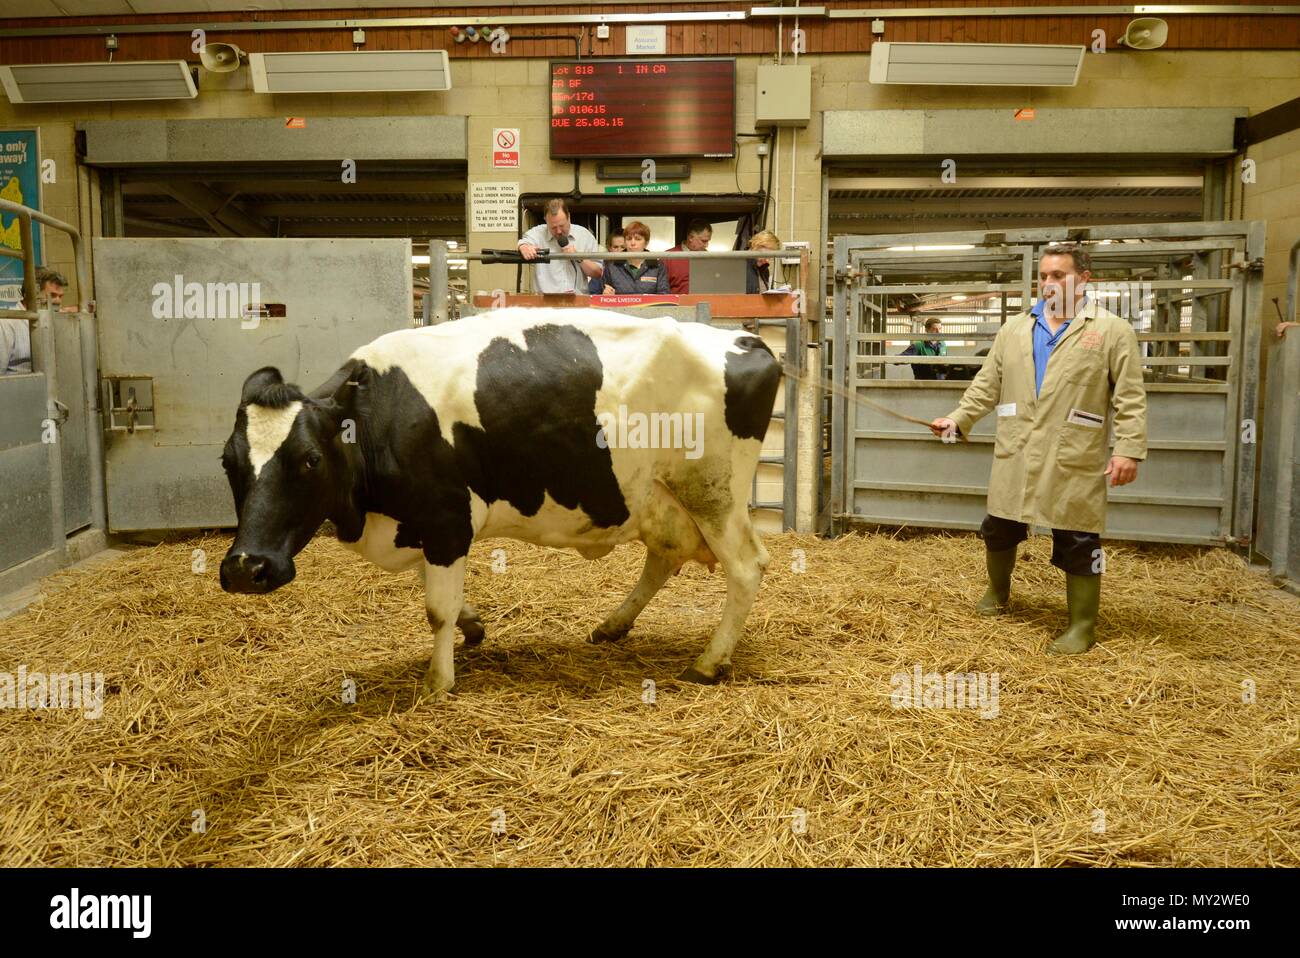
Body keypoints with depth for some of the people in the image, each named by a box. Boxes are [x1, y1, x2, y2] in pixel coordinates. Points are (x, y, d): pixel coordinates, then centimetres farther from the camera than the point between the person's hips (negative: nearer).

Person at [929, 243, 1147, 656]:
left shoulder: (1113, 331, 0)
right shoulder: (1013, 330, 12)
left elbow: (1130, 399, -4)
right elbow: (986, 386, 13)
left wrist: (1129, 449, -13)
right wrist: (958, 419, 1)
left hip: (1074, 462, -4)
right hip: (1014, 459, 4)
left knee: (1078, 544, 2)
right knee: (998, 530, 15)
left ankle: (1082, 626, 17)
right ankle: (998, 594, 40)